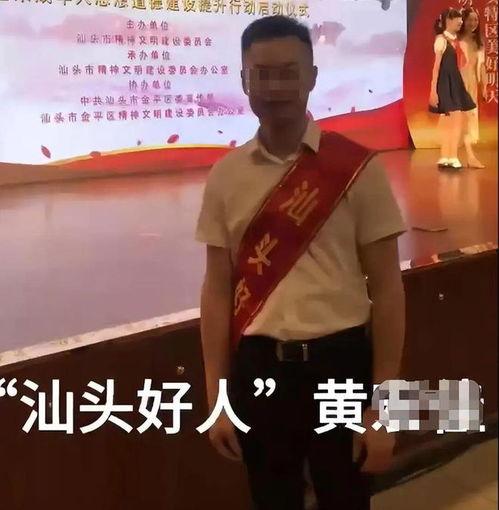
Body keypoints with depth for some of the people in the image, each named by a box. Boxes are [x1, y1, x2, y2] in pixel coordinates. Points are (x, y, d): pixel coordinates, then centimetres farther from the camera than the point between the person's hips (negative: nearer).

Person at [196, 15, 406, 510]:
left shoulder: (357, 168, -7)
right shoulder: (226, 176, 0)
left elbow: (386, 289, -5)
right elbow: (218, 290, 3)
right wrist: (216, 400, 3)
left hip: (339, 363, -2)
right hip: (259, 367, 2)